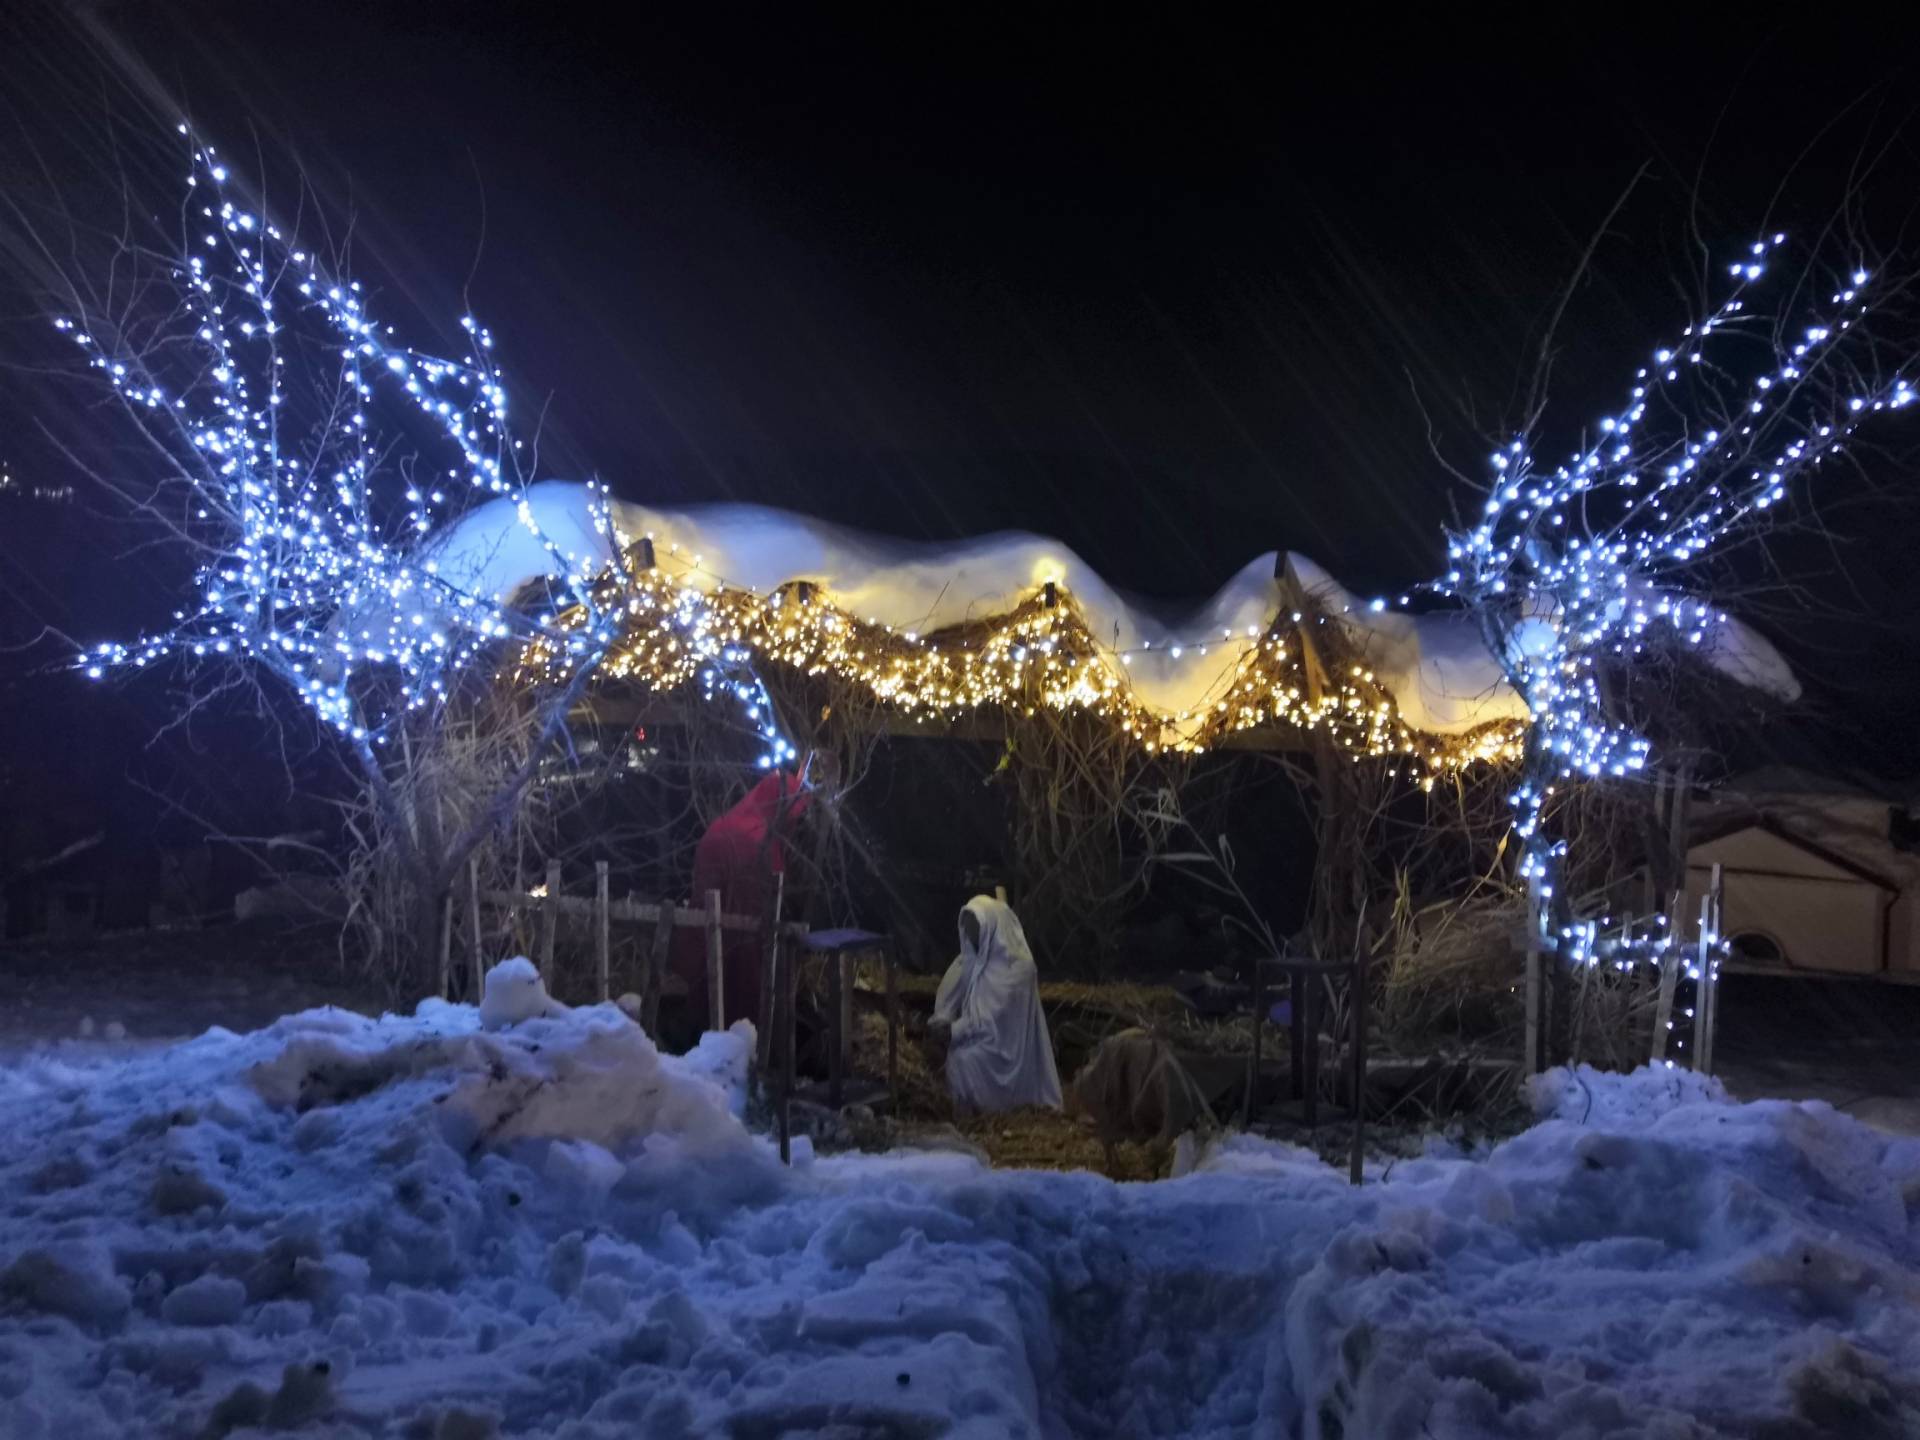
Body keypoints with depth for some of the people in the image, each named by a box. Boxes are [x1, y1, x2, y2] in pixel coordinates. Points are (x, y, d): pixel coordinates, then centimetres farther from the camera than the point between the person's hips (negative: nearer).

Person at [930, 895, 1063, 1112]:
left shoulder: (1017, 965, -18)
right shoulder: (973, 956, 4)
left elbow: (993, 1016, -21)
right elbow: (949, 993, 4)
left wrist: (954, 1031, -21)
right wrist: (942, 1023, -14)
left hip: (1003, 1046, -7)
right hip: (980, 1037, 7)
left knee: (963, 1059, -25)